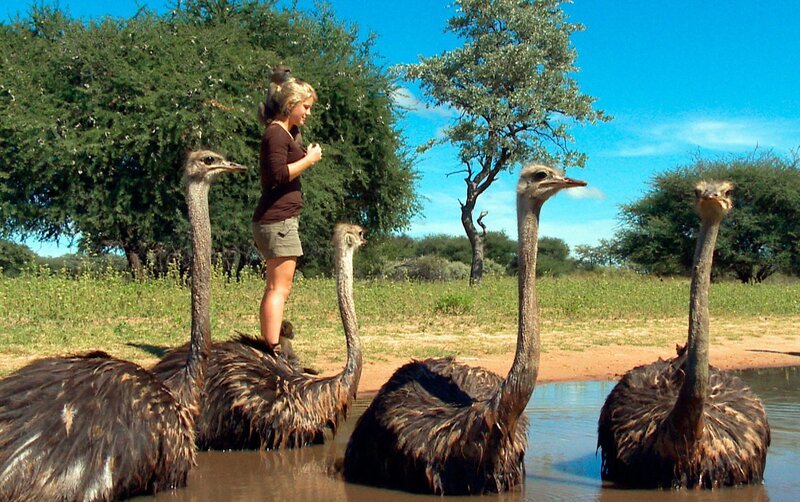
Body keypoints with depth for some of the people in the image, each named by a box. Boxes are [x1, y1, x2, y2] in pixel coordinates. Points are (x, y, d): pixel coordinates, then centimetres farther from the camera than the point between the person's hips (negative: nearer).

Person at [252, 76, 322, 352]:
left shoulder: (287, 132, 20)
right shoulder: (276, 134, -10)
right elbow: (279, 175, -20)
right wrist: (309, 159, -10)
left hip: (279, 219, 11)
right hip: (278, 219, -11)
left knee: (275, 288, 10)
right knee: (279, 289, -13)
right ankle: (274, 351, -14)